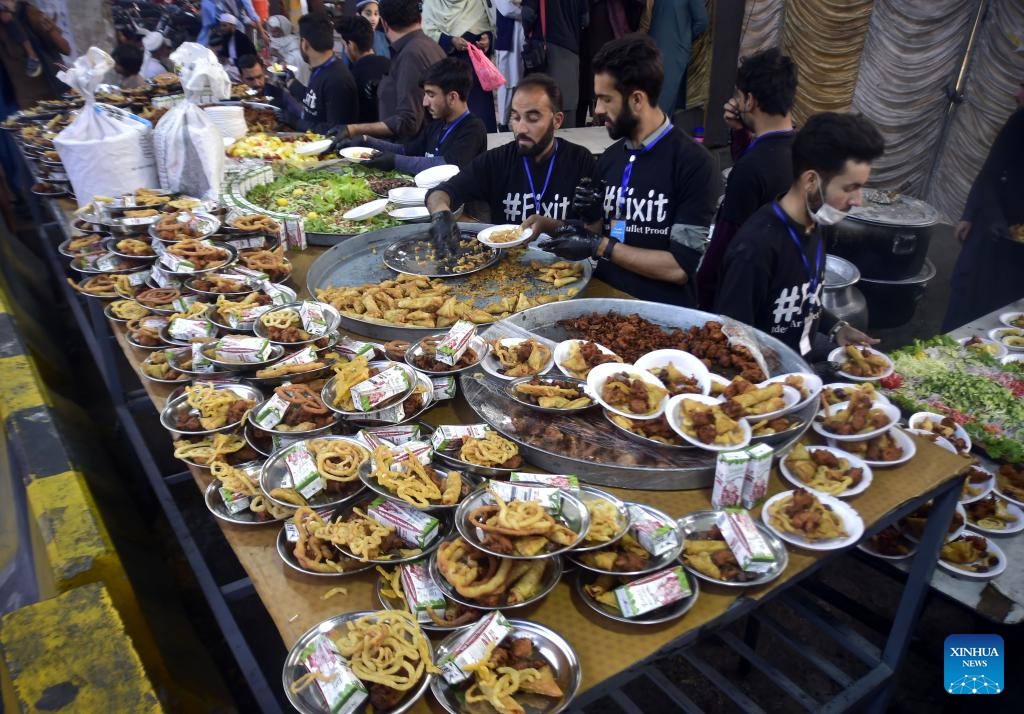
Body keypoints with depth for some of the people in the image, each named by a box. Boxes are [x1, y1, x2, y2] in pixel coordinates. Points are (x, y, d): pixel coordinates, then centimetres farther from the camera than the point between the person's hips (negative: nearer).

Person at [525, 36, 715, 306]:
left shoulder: (692, 162, -10)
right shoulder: (609, 157, 11)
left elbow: (681, 267, -15)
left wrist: (600, 246, -13)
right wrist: (587, 221, -4)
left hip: (661, 310, -5)